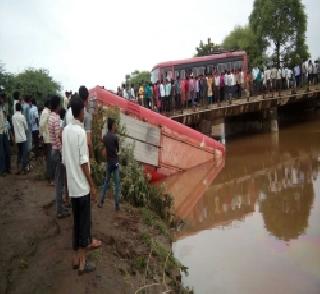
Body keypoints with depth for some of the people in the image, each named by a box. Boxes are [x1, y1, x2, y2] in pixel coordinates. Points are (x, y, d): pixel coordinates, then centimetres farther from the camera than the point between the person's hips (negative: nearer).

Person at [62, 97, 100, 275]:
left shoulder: (66, 130, 5)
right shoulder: (81, 132, -16)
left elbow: (65, 159, 10)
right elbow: (83, 162, -18)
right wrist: (92, 186, -11)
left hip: (72, 185, 7)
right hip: (82, 186, -7)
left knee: (77, 221, 16)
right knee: (84, 222, 3)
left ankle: (77, 256, 28)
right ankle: (82, 261, 12)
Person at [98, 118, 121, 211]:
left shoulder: (104, 137, 3)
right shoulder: (115, 137, -12)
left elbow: (105, 148, 10)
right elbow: (118, 150, -2)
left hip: (108, 162, 6)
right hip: (115, 162, -5)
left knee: (106, 182, 16)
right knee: (117, 184, 0)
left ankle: (101, 202, 16)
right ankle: (117, 205, 1)